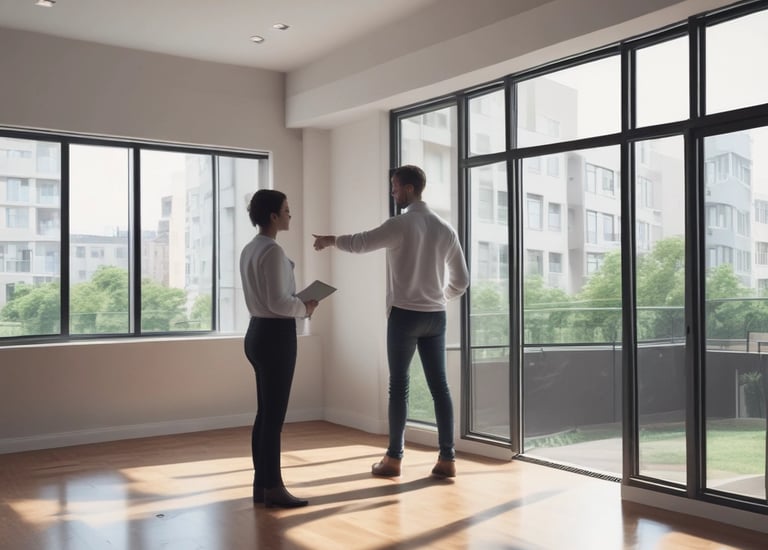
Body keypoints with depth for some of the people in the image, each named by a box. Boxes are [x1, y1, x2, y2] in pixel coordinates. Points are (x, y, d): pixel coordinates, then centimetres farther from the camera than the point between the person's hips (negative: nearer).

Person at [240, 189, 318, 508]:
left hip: (258, 331, 10)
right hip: (276, 335, -10)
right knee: (274, 415, -3)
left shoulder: (249, 249, 14)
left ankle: (261, 484, 20)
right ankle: (273, 488, 4)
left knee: (264, 413, 13)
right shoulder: (272, 251, -16)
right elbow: (278, 303, -21)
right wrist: (305, 308, -4)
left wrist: (298, 304, 10)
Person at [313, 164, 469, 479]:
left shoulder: (401, 225, -10)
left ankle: (394, 458, 9)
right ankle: (447, 458, 6)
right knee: (439, 385, 6)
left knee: (399, 385, 3)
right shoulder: (445, 228, 8)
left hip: (404, 314, -5)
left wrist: (330, 240, 10)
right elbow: (461, 280, 11)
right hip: (435, 316, 5)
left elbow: (359, 243, -9)